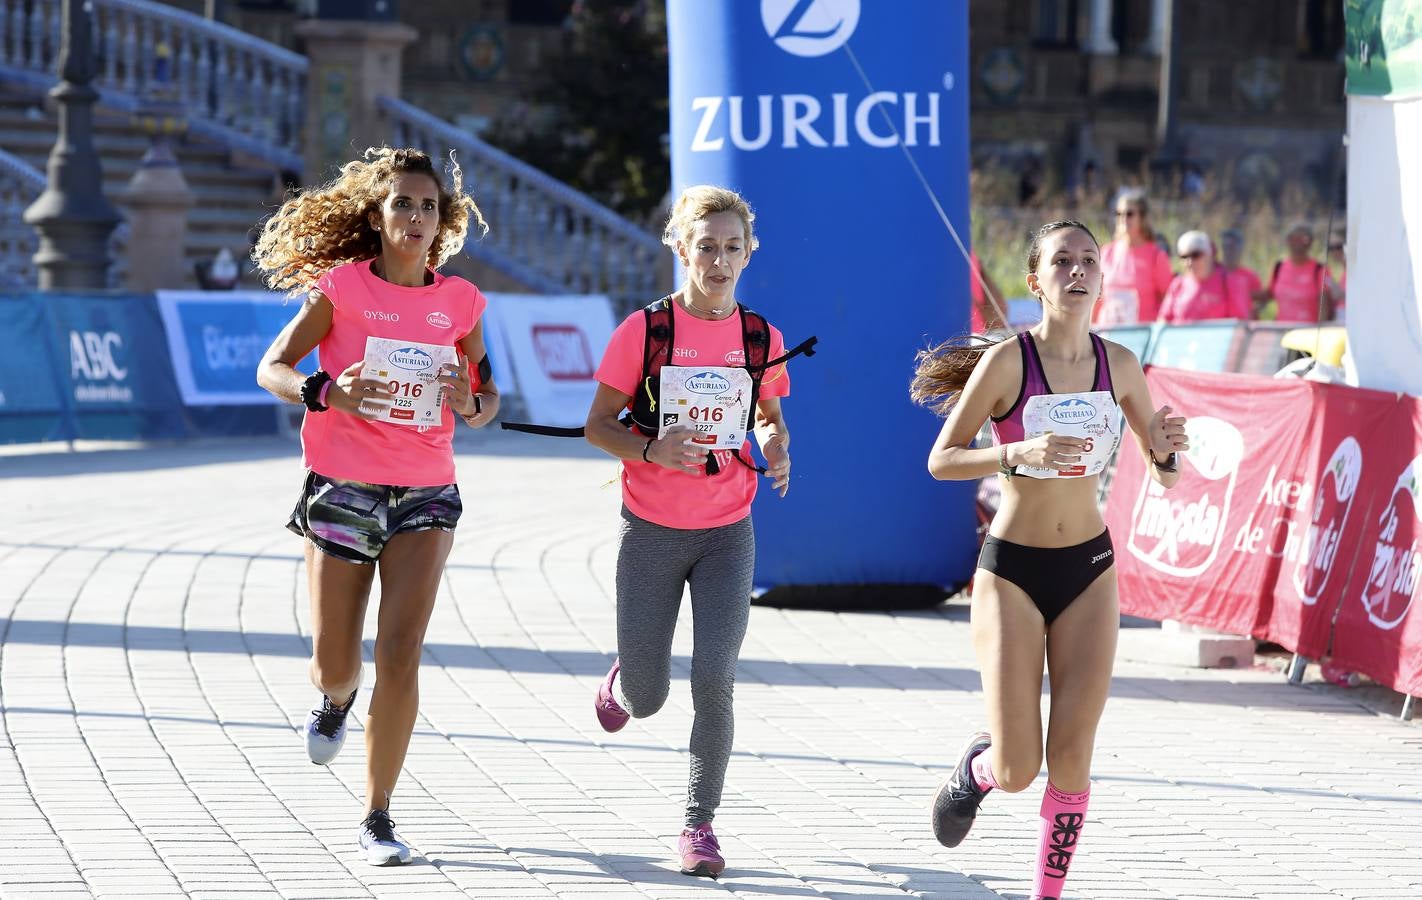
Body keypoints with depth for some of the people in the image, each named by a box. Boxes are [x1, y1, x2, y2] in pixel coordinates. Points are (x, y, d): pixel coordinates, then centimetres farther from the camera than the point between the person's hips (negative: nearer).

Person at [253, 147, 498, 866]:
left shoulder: (459, 302, 3)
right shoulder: (341, 286, -5)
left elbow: (487, 395, 12)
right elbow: (272, 367, -2)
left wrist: (471, 404, -12)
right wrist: (328, 393, -22)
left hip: (426, 494, 1)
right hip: (342, 488, -1)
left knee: (400, 654, -12)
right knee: (334, 668, 5)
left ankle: (377, 816, -1)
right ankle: (338, 699, 45)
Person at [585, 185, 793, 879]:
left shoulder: (760, 337, 0)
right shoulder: (645, 329, -9)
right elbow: (598, 425, -5)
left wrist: (775, 448, -7)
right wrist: (651, 450, -24)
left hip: (727, 533, 1)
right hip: (652, 532, -1)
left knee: (714, 681, -13)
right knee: (647, 701, 3)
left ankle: (700, 822, 2)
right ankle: (622, 680, 42)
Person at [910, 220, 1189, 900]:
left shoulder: (1118, 365, 1)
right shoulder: (1007, 361, -11)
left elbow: (1165, 474, 9)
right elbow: (940, 460, -11)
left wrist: (1163, 449, -14)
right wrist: (1019, 452, -27)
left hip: (1089, 570, 3)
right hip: (1012, 571, -3)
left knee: (1071, 757, -4)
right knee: (1018, 770, -5)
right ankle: (976, 766, 32)